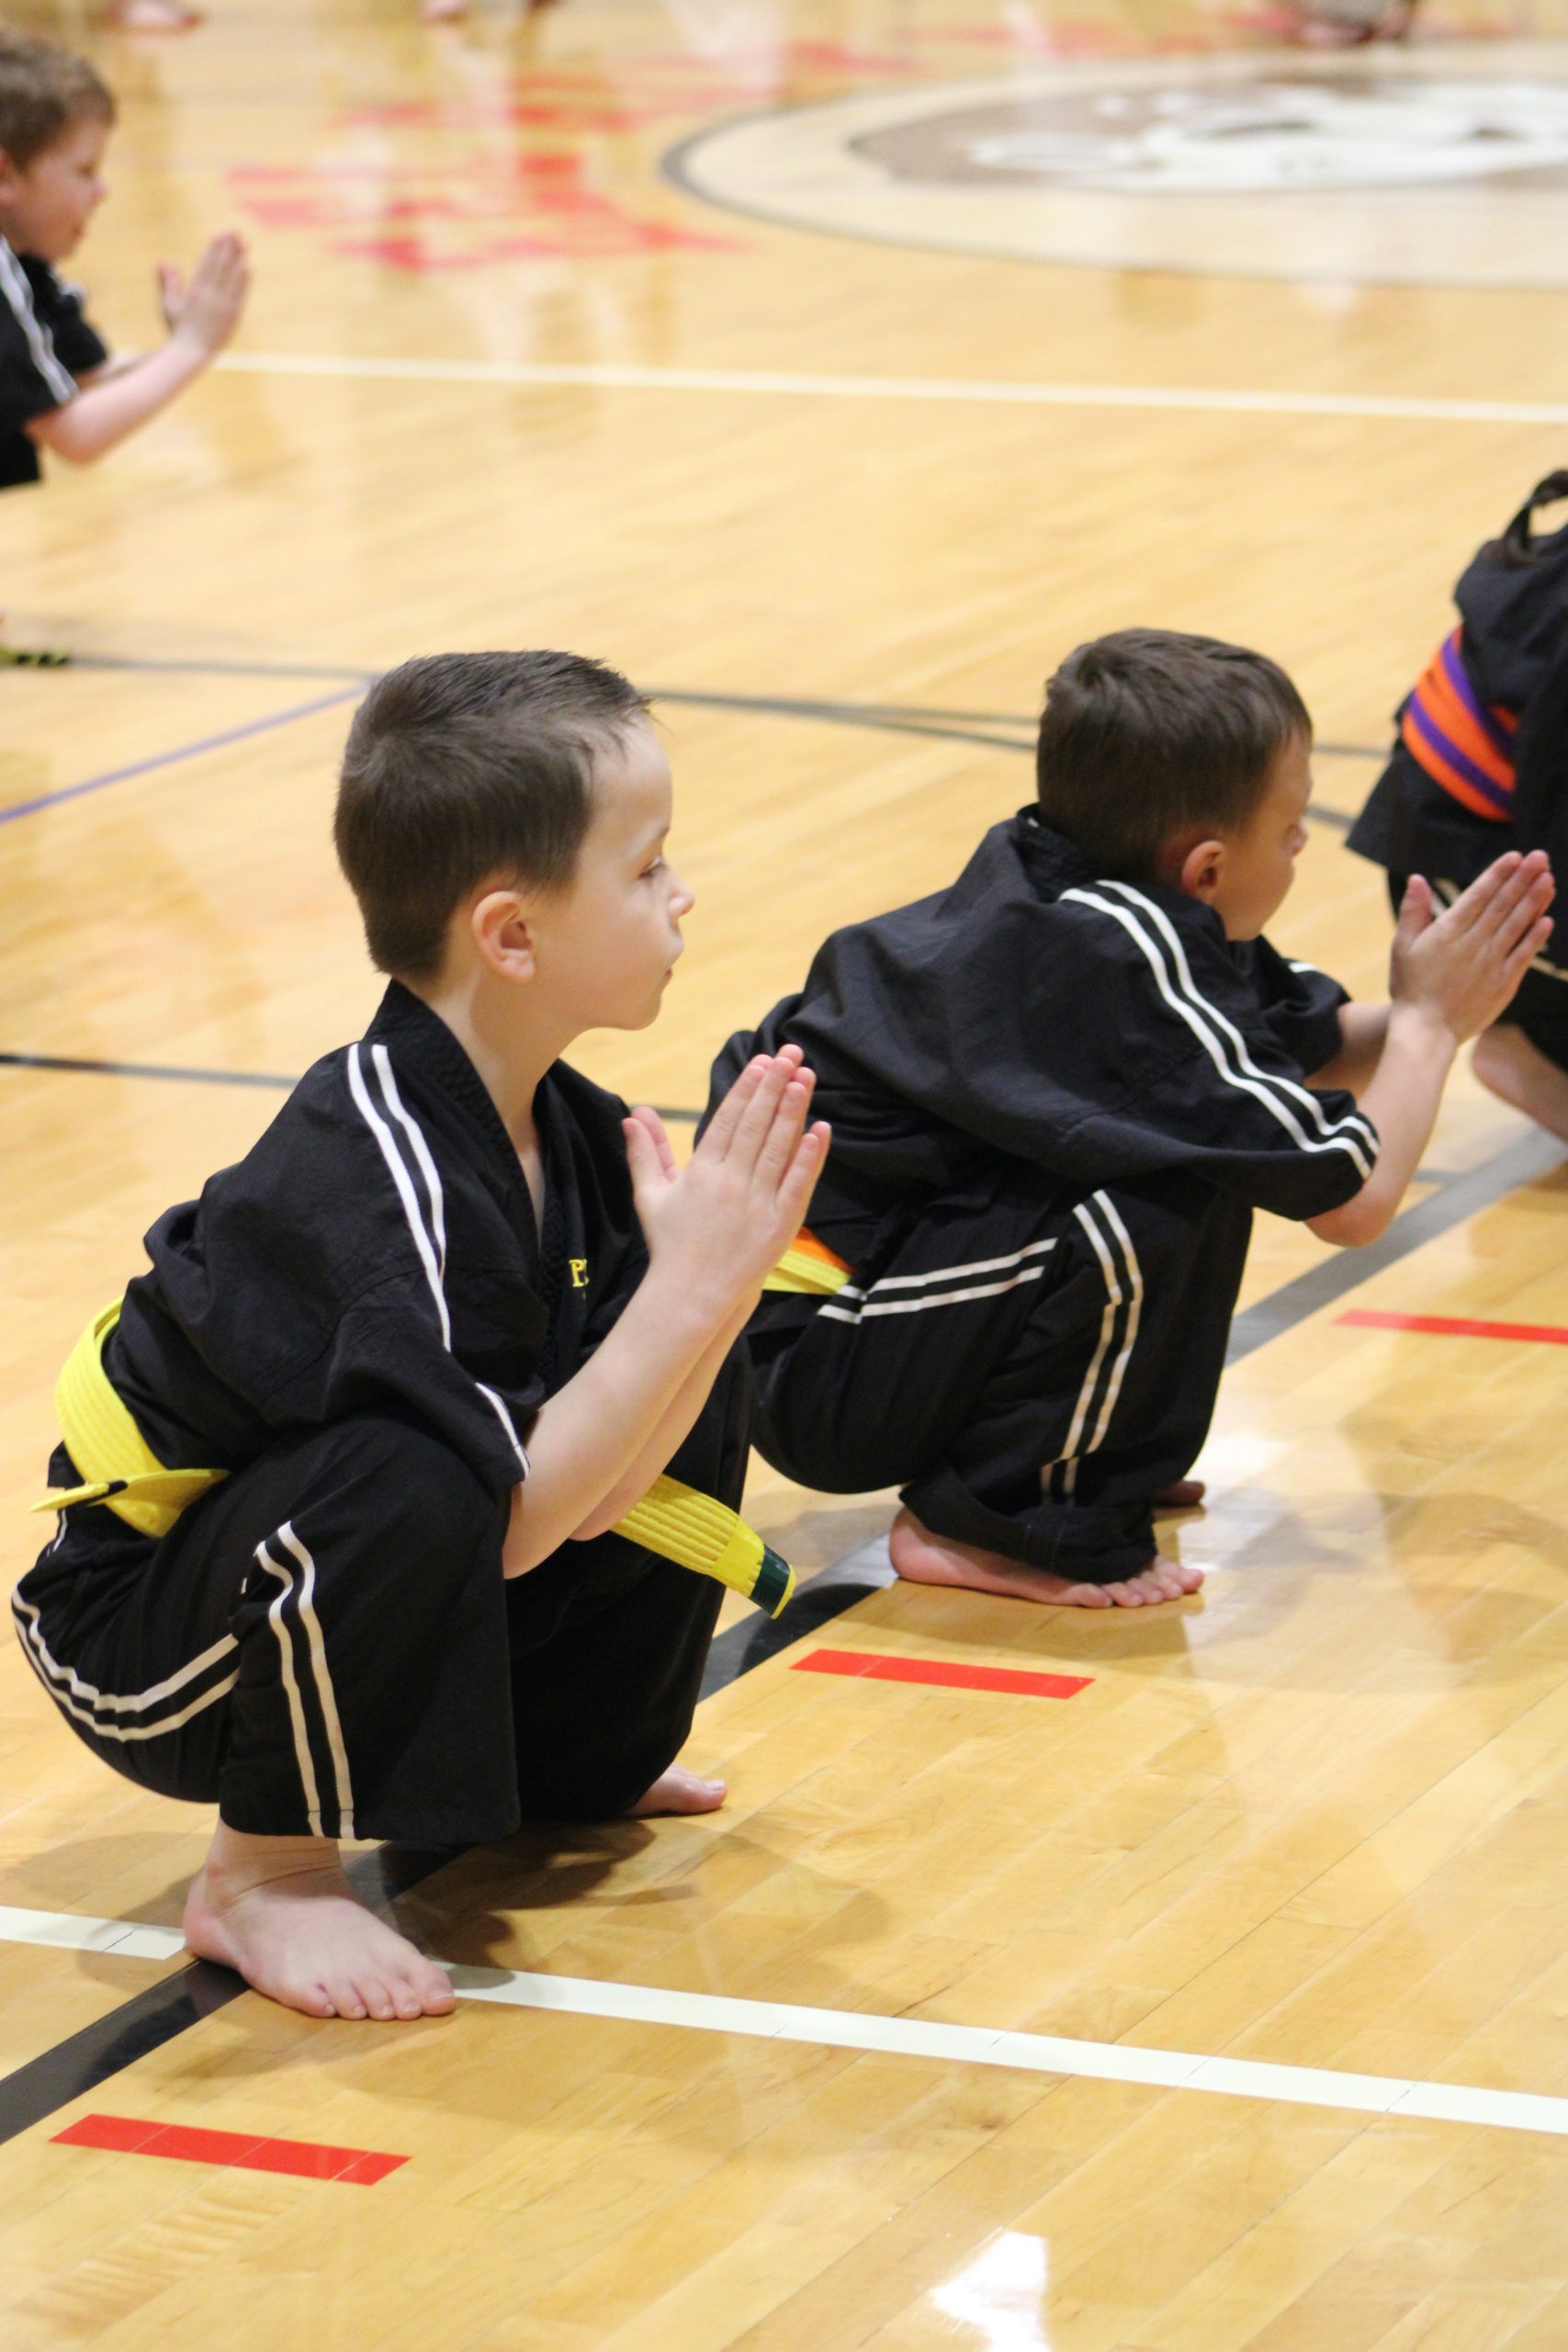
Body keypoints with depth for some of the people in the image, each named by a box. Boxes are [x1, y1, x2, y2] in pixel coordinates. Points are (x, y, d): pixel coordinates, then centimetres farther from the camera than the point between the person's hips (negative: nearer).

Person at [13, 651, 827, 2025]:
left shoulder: (562, 1132, -4)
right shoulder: (371, 1175, -31)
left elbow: (599, 1489, -7)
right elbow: (520, 1514, -33)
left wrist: (729, 1273, -19)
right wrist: (691, 1284, -32)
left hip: (350, 1583, 8)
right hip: (142, 1653, -8)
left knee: (703, 1394, -1)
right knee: (418, 1480, -37)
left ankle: (556, 1764, 17)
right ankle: (268, 1868, -14)